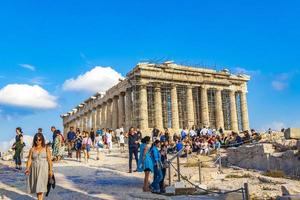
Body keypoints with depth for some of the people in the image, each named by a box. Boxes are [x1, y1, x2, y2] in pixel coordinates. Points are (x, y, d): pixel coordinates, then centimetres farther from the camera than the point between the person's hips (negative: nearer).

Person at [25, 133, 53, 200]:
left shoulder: (46, 149, -2)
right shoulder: (32, 149, 3)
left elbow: (49, 160, -2)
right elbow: (29, 159, -2)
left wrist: (50, 170, -5)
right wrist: (27, 168, -18)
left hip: (43, 169, -3)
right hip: (34, 169, 3)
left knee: (41, 185, -9)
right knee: (36, 185, 9)